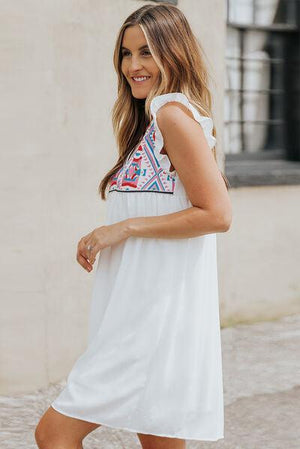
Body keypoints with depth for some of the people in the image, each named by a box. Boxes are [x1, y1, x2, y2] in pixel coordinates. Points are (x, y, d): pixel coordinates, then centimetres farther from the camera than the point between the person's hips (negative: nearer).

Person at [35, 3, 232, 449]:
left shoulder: (174, 114, -11)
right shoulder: (151, 120, 18)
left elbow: (217, 213, -19)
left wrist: (125, 228, -15)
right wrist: (105, 238, 11)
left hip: (156, 315, -10)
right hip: (144, 313, 10)